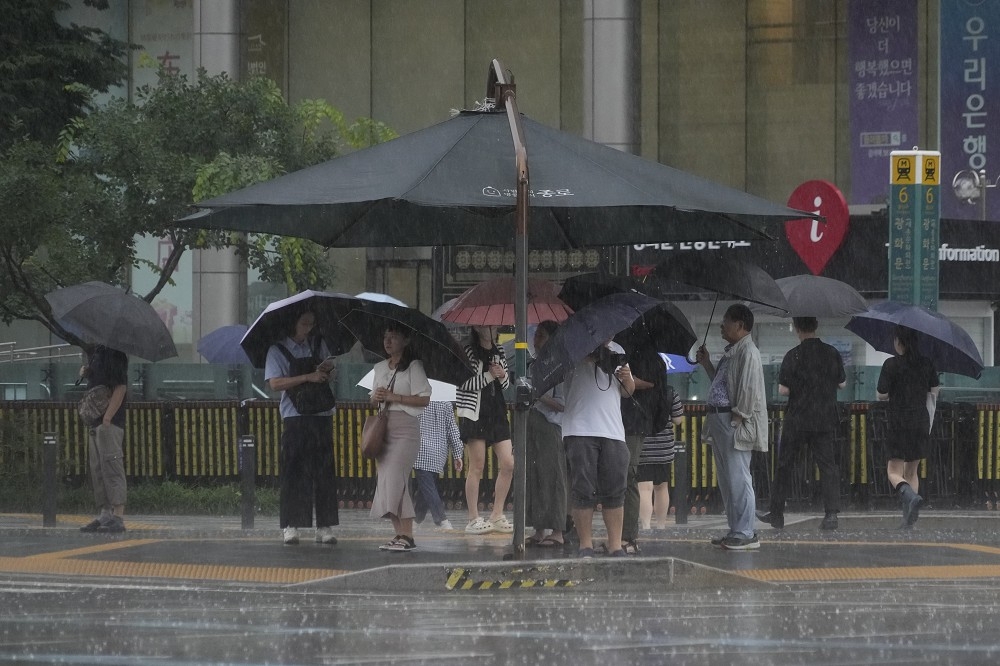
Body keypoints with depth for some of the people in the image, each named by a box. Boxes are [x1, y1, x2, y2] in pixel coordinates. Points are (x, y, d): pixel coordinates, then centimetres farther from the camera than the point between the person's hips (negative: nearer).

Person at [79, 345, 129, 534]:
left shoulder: (115, 354, -12)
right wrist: (86, 372, 8)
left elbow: (120, 387, -18)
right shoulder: (96, 352, 17)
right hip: (94, 422, 10)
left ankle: (118, 517, -15)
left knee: (111, 466, -13)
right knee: (97, 469, 10)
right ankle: (104, 514, 14)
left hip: (110, 422, -10)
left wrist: (108, 417, -22)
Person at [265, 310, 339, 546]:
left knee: (324, 471, 2)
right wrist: (309, 377, -16)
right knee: (294, 472, -5)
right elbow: (275, 383, -10)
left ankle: (325, 527, 5)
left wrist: (328, 371, -3)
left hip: (322, 414, 4)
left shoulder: (318, 344, 13)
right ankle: (290, 526, -2)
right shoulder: (278, 350, -1)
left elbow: (330, 373, 22)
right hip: (295, 417, -4)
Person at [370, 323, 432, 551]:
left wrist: (393, 397, -14)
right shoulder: (380, 368, 17)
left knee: (395, 478, -17)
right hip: (383, 428, 7)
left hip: (405, 427, -7)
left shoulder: (414, 367, -3)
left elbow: (424, 399, -10)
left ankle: (407, 535, -18)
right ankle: (398, 533, 4)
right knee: (385, 479, 1)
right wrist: (376, 398, 1)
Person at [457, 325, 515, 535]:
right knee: (477, 467, -6)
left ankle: (497, 516, 8)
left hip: (497, 413, 6)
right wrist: (489, 376, -17)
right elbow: (462, 383, -12)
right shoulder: (468, 352, -4)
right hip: (475, 414, -6)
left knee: (508, 464, -1)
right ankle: (473, 520, -1)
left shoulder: (499, 352, 15)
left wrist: (503, 376, -2)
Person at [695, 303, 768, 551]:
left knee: (738, 479, -10)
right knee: (727, 479, 13)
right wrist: (707, 364, 20)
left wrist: (738, 417, -20)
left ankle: (745, 534, -9)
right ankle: (736, 531, 19)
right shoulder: (731, 352, 18)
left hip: (734, 422, -11)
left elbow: (749, 389, -18)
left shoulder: (747, 352, -13)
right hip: (720, 420, 11)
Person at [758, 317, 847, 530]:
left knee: (784, 465, 10)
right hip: (825, 420, 2)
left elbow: (783, 389, -11)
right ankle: (831, 514, -8)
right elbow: (842, 383, 8)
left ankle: (776, 513, 15)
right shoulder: (832, 353, -1)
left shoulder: (793, 356, -11)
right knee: (828, 465, 3)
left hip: (797, 419, -2)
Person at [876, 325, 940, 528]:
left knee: (894, 471, 0)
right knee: (912, 471, 16)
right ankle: (909, 517, 10)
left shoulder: (892, 364, -9)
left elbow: (881, 395, -6)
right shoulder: (926, 363, 4)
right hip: (921, 422, 5)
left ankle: (910, 496, -30)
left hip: (898, 422, -5)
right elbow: (934, 393, 9)